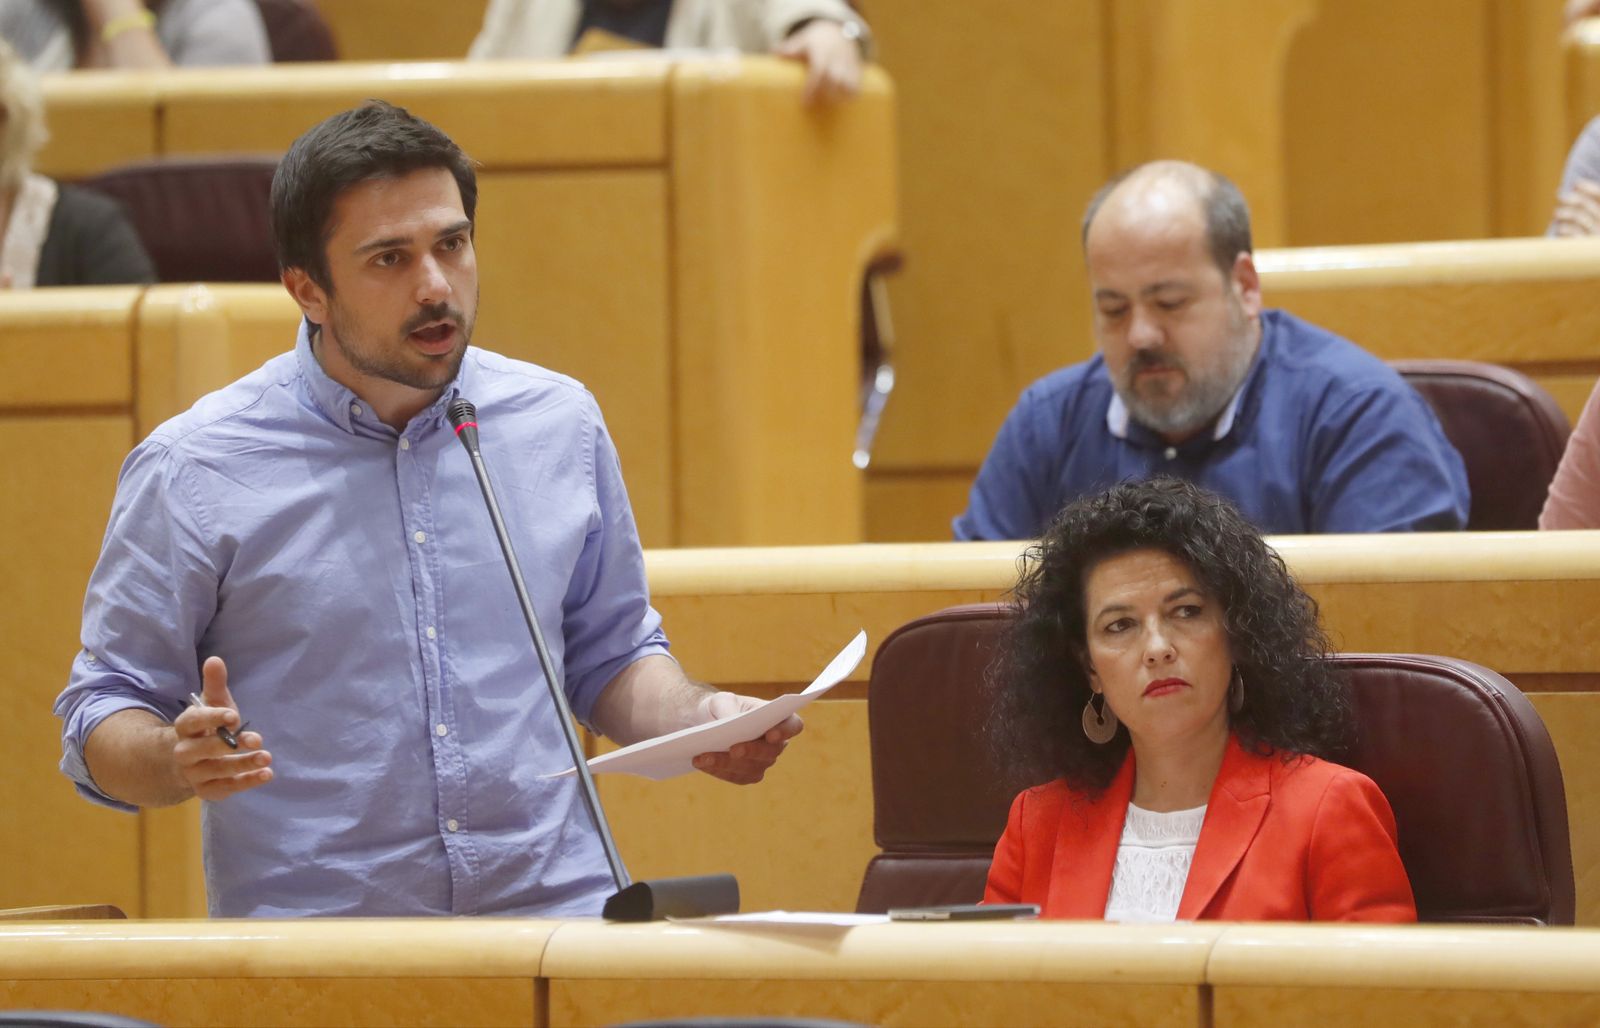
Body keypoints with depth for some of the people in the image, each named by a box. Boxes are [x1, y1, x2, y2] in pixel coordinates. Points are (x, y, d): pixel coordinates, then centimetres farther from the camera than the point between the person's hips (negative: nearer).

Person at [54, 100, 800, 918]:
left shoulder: (560, 425, 12)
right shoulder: (193, 473, -1)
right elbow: (101, 719, 4)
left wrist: (697, 720, 4)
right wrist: (181, 761, -18)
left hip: (558, 912, 2)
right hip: (311, 941, -2)